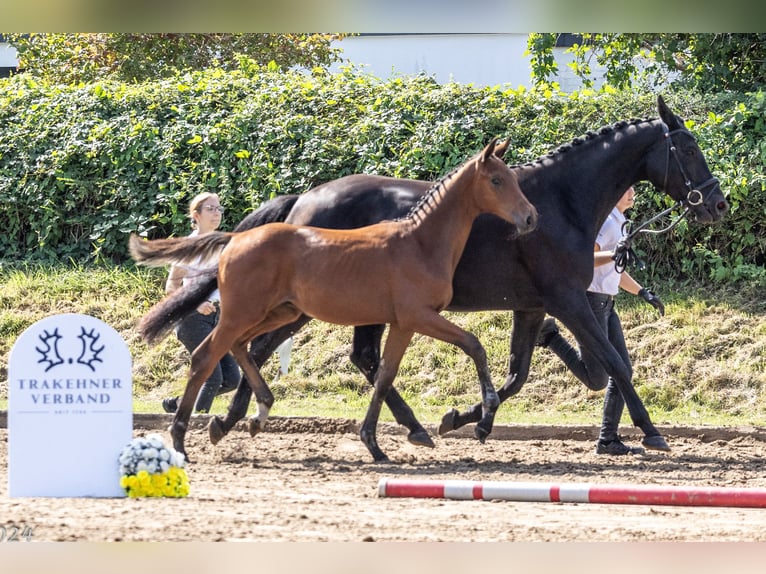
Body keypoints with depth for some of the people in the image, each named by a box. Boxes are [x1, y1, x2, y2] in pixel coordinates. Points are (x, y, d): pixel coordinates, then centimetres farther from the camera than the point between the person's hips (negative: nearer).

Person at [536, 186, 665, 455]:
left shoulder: (618, 222, 17)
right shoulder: (604, 221, -14)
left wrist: (644, 293, 20)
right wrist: (614, 255, -39)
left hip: (605, 304, 10)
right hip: (590, 301, -10)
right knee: (597, 380, -9)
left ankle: (608, 439, 6)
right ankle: (550, 336, 7)